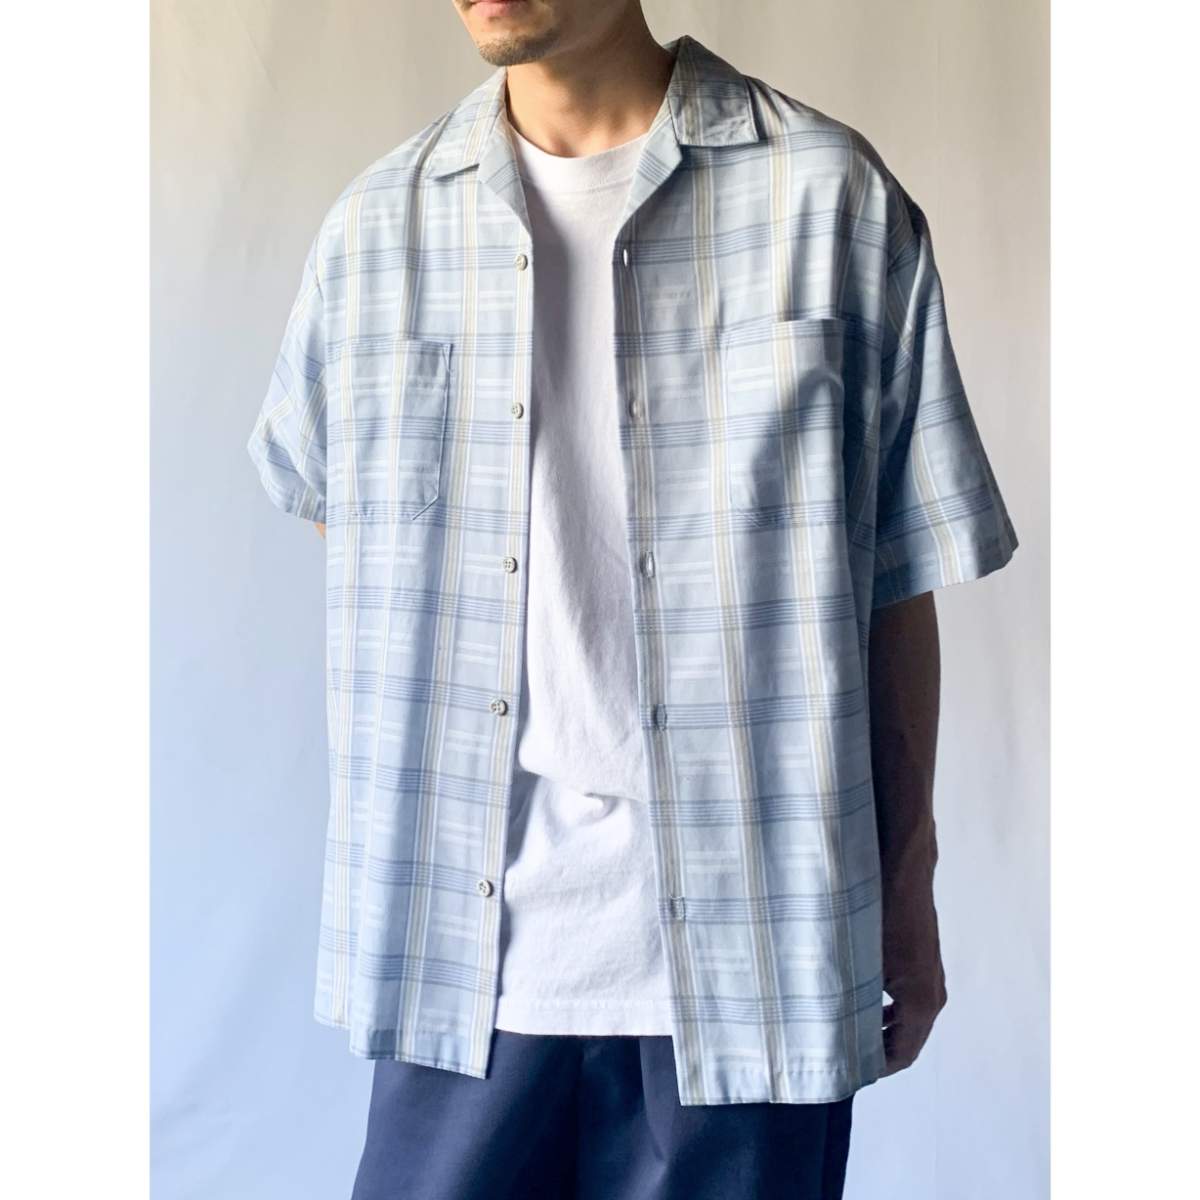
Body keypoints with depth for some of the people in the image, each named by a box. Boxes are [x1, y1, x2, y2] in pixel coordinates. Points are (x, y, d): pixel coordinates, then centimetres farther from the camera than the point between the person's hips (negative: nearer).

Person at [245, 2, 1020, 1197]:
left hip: (749, 958, -1)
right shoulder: (377, 223, 4)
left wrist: (907, 885, 6)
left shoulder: (835, 198, -2)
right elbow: (317, 486, 22)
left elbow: (896, 584, 1)